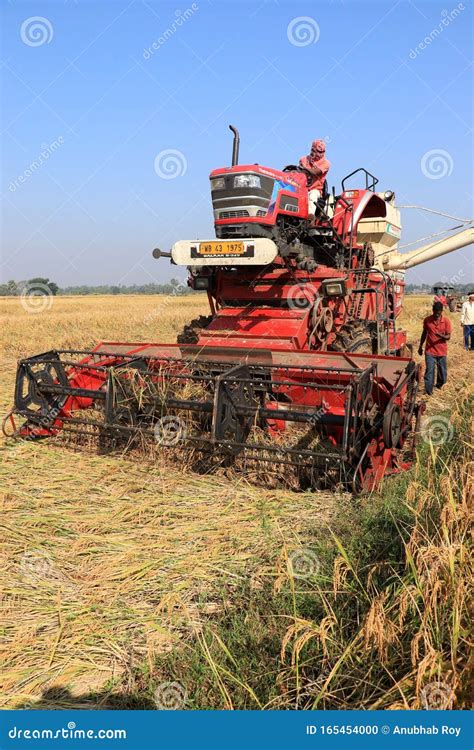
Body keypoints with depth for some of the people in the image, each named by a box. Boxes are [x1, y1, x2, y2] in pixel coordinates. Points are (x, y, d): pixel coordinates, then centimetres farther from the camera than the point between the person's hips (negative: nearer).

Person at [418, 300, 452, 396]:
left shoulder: (446, 321, -7)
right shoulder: (427, 320, -3)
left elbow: (448, 337, -8)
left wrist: (441, 336, -29)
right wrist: (420, 347, 12)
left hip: (442, 352, 0)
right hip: (430, 351, 0)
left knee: (442, 372, 13)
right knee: (429, 372, -6)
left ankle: (439, 384, 41)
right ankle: (428, 392, 0)